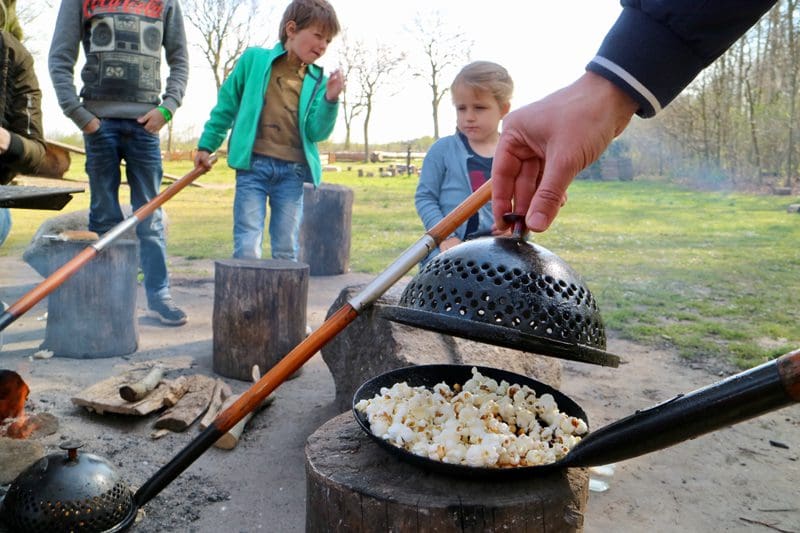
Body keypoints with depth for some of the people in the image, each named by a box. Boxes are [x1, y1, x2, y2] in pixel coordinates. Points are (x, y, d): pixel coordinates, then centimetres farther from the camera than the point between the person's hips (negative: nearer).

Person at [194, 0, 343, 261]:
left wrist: (330, 100, -15)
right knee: (247, 247, -6)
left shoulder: (317, 81, 9)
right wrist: (207, 145, 13)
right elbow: (226, 104, 11)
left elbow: (316, 132, 0)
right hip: (253, 166, -2)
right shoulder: (254, 59, 4)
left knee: (287, 251, 8)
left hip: (293, 172, 2)